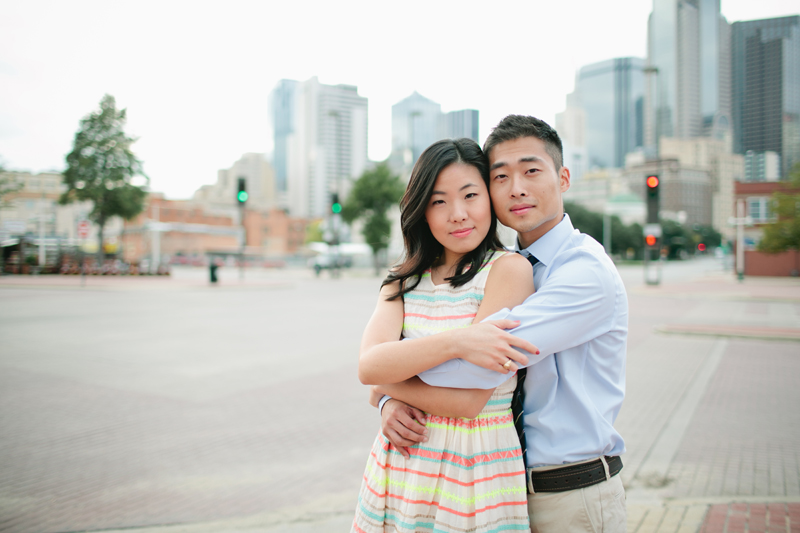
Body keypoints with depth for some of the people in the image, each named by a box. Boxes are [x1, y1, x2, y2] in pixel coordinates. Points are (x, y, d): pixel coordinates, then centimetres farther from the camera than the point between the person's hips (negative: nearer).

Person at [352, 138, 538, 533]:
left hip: (474, 469, -4)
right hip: (399, 464, 5)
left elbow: (467, 401, -18)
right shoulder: (405, 280, 5)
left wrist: (388, 384, -7)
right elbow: (368, 365, -14)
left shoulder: (509, 269, -12)